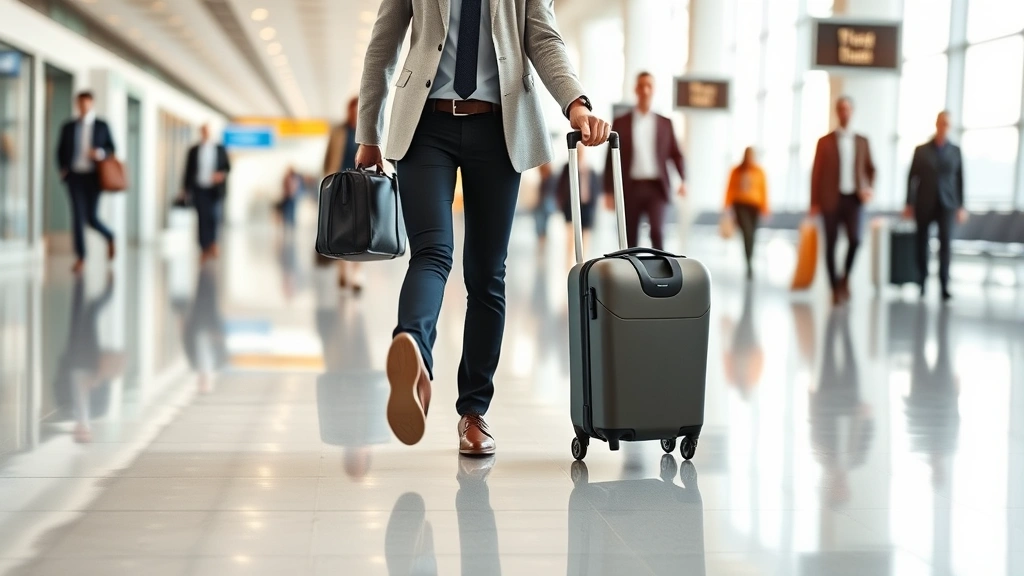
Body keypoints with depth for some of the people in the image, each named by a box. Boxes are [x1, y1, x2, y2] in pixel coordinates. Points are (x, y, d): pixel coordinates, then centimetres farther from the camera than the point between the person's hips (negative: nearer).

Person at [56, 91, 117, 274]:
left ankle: (109, 237, 29)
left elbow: (111, 148, 8)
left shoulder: (102, 126, 5)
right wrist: (62, 169, -1)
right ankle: (80, 258, -3)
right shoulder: (68, 127, 8)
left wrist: (101, 153, -14)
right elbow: (61, 150, 13)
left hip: (93, 176, -1)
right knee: (77, 216, -6)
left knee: (91, 217, -4)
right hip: (74, 176, 1)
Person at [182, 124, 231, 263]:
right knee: (203, 218, -3)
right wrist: (187, 188, 5)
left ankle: (212, 245, 15)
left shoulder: (220, 149, 7)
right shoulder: (194, 150, 7)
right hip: (199, 189, 0)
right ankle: (205, 249, 0)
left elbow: (227, 166, 9)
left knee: (213, 217, -5)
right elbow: (189, 169, 8)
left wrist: (222, 174, -12)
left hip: (215, 190, 0)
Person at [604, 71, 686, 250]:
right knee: (630, 239, 3)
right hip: (631, 188, 0)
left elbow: (675, 154, 10)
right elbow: (611, 158, 6)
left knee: (657, 231, -18)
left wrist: (683, 180, -8)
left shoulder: (665, 123, 12)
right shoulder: (621, 123, 7)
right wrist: (609, 191, 1)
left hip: (656, 187, 0)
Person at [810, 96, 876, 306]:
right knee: (831, 245, 2)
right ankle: (835, 288, 13)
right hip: (831, 199, -1)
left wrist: (869, 188, 0)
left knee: (855, 239, -17)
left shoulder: (862, 141, 11)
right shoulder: (825, 142, 3)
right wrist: (815, 202, -3)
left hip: (854, 198, 1)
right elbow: (816, 173, 2)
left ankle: (845, 278, 6)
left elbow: (870, 168, 18)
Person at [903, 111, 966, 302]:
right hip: (924, 204, 0)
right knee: (922, 243, 5)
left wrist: (961, 206, 2)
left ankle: (944, 285, -15)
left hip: (946, 204, 0)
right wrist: (909, 204, -1)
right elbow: (912, 177, 3)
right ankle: (922, 281, 19)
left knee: (945, 242, -13)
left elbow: (959, 179, 6)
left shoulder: (955, 151, 5)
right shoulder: (921, 150, 2)